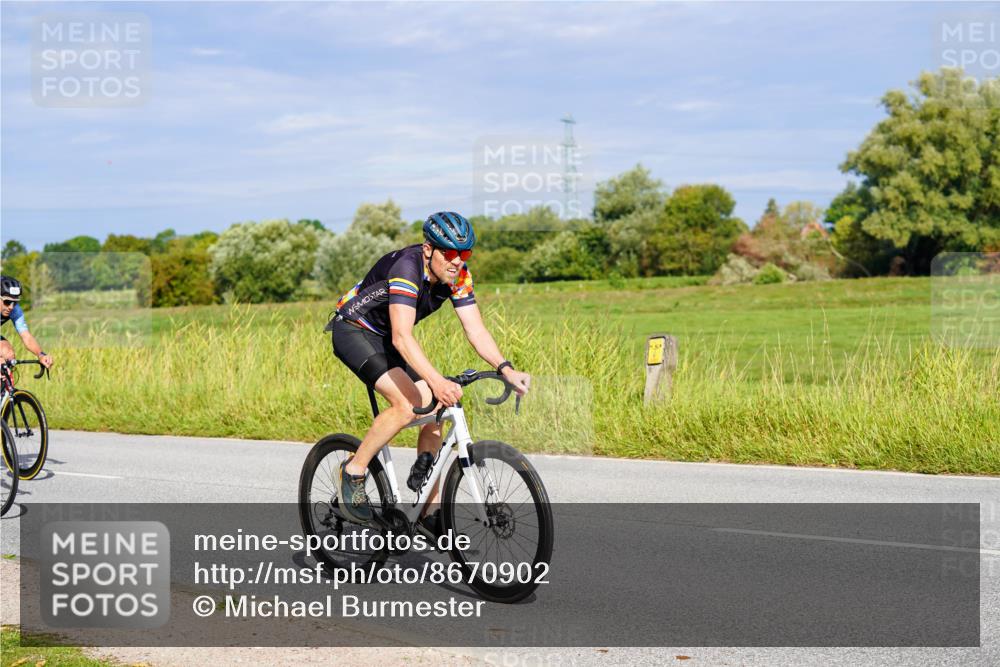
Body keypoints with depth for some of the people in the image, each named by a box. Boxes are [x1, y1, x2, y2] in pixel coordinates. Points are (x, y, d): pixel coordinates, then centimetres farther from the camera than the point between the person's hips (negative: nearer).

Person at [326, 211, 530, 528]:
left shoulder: (458, 277, -11)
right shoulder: (407, 267, -33)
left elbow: (476, 330, -13)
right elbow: (402, 337, -42)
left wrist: (506, 368, -30)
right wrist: (437, 381, -54)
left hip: (385, 338, 8)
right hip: (353, 331, -7)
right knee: (408, 404, -26)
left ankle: (431, 510, 3)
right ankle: (353, 472, -9)